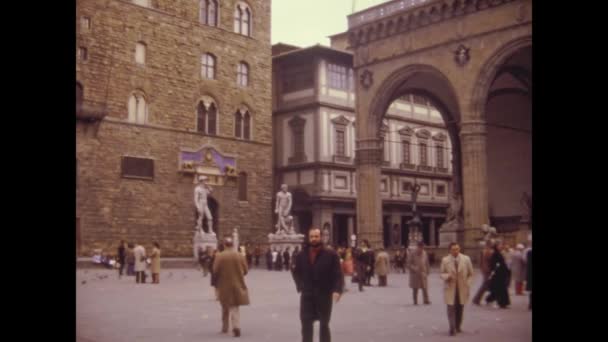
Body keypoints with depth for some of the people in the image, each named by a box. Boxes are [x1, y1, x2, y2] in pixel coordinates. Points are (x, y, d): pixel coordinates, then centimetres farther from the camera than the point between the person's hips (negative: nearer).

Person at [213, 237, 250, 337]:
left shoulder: (220, 256, -11)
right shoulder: (240, 256, -4)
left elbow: (215, 271, -11)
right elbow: (245, 270, 0)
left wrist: (219, 279, 11)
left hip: (225, 286, -1)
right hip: (238, 285, 1)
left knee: (226, 306, 16)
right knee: (234, 306, 7)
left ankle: (225, 327, 22)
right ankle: (236, 326, -11)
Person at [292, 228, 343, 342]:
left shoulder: (331, 254, -6)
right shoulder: (301, 255, 3)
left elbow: (337, 274, -8)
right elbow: (296, 272, 15)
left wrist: (337, 290, -21)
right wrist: (300, 287, 2)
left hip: (324, 295, -2)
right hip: (307, 295, 2)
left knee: (324, 325, 9)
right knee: (306, 324, 5)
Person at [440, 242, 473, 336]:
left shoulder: (466, 259, 0)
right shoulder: (445, 260, -3)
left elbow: (470, 274, 8)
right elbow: (441, 273, 4)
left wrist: (467, 285, -2)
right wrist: (447, 276, -18)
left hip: (462, 288, 2)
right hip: (450, 288, -2)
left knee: (460, 309, 10)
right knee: (451, 309, -8)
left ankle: (458, 327, 25)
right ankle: (452, 328, -7)